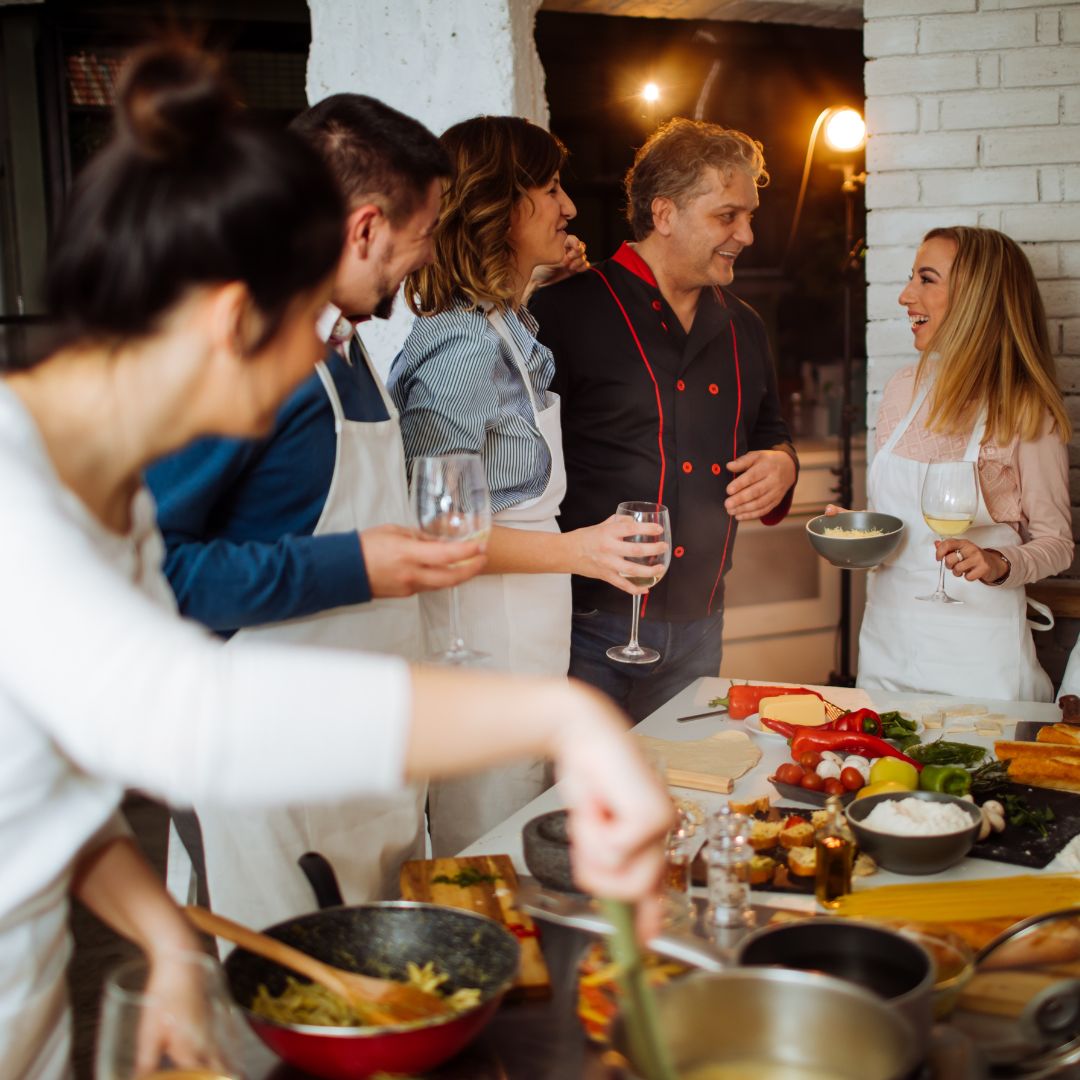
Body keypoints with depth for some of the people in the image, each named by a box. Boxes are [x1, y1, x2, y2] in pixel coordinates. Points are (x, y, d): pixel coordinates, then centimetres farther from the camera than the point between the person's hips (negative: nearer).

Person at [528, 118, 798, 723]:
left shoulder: (742, 327, 13)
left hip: (698, 629, 7)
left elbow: (768, 431, 28)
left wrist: (781, 463, 5)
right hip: (591, 625, -6)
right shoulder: (569, 310, -9)